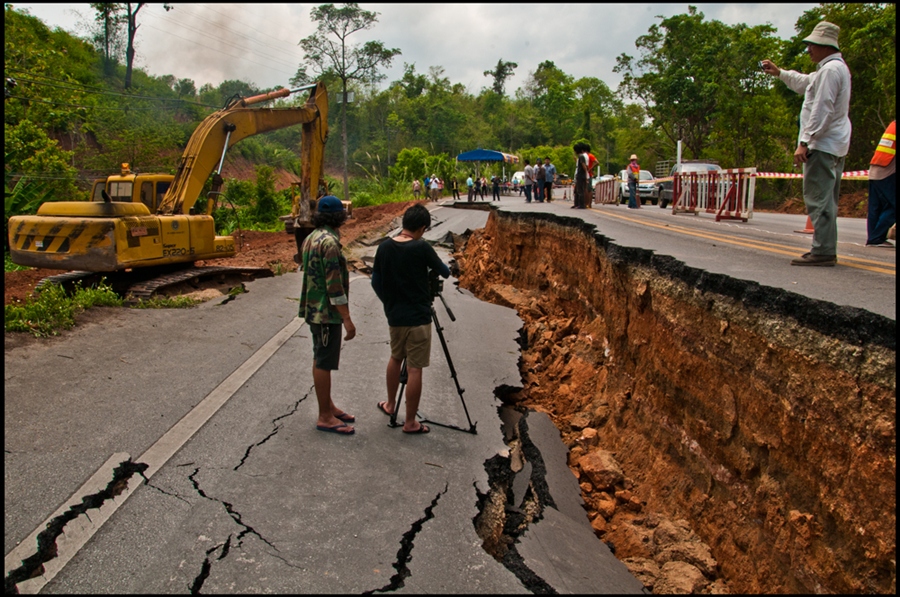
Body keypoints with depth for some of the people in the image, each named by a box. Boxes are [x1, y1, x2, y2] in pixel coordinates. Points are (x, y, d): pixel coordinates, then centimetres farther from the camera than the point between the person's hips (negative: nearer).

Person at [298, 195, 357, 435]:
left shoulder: (310, 238, 10)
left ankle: (328, 406, 29)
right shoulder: (329, 242, -20)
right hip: (327, 312, -10)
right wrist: (347, 319, -21)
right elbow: (334, 285, -23)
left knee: (321, 360, 17)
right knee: (324, 363, -2)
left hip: (314, 310, 10)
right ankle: (325, 417, 6)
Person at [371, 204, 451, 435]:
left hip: (394, 316, 6)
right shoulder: (421, 248, -14)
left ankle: (390, 405, 40)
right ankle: (410, 423, 8)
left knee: (396, 357, 26)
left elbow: (375, 282, 7)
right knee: (414, 369, 1)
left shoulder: (384, 247, 0)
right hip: (418, 317, -6)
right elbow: (444, 272, -1)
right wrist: (446, 269, 22)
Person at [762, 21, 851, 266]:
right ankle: (826, 250, 17)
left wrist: (805, 142, -23)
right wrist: (779, 72, 44)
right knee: (826, 200, 13)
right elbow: (806, 83, 39)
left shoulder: (831, 70, -13)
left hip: (823, 144, -11)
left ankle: (823, 251, -14)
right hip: (835, 145, 11)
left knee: (818, 198, -12)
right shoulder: (837, 68, 21)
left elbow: (822, 110, -21)